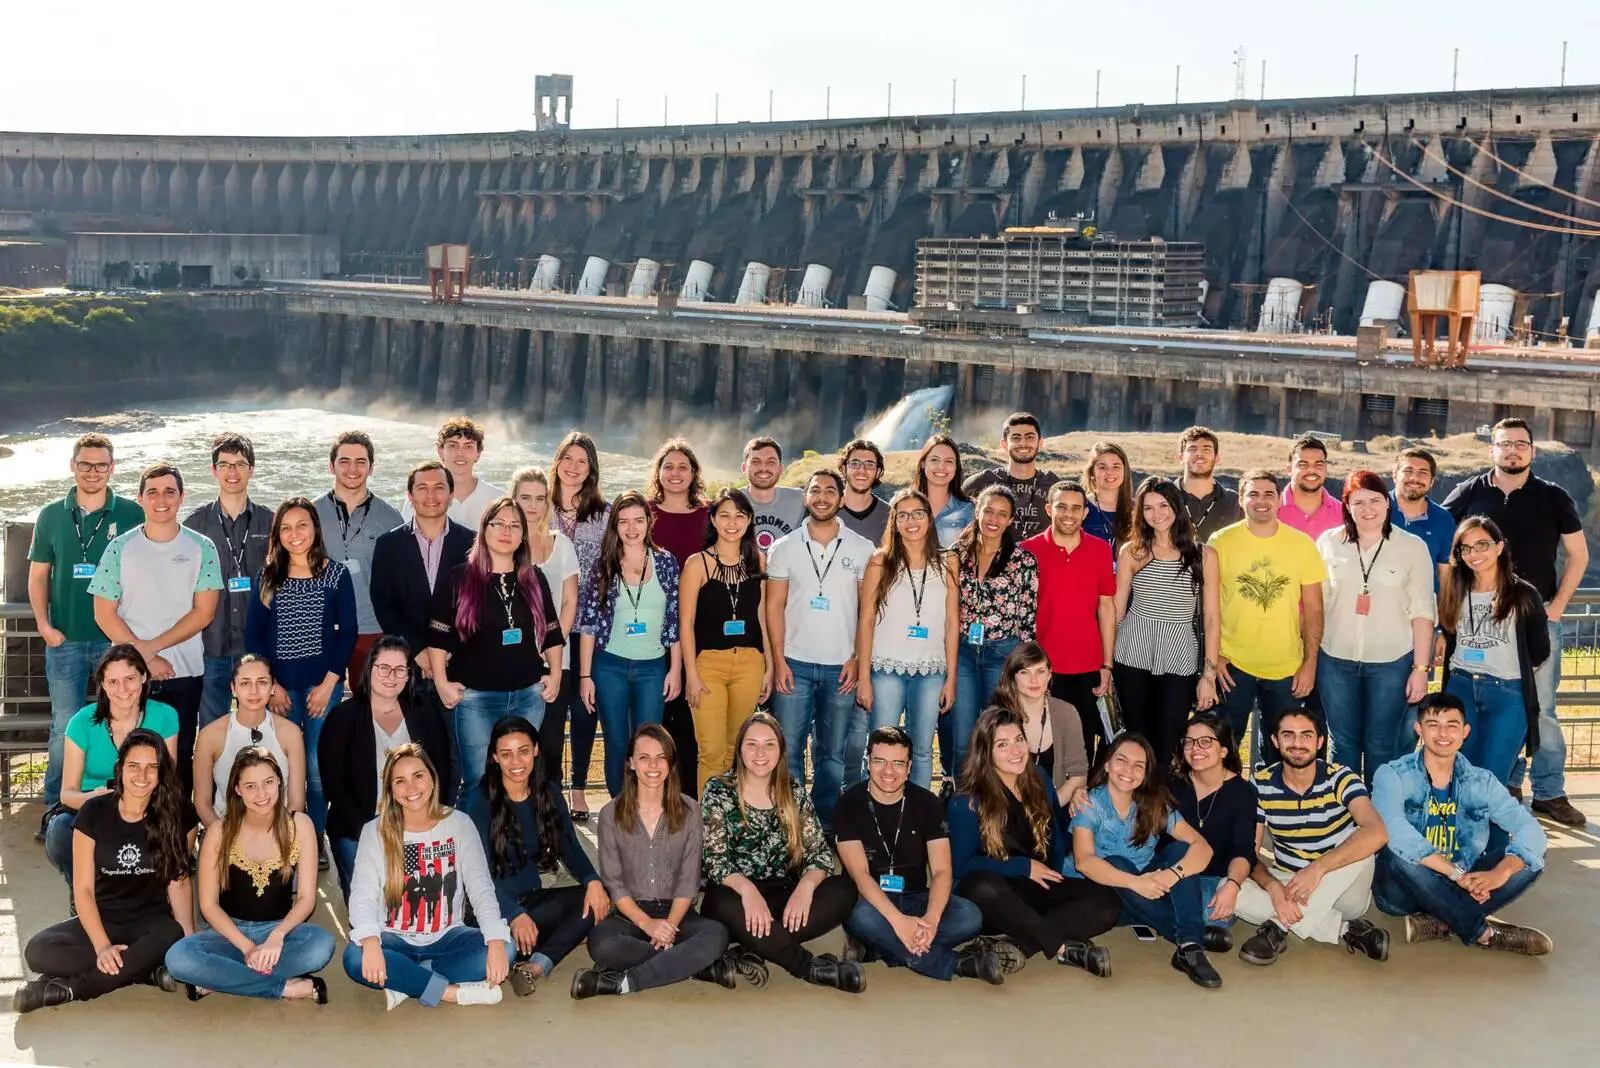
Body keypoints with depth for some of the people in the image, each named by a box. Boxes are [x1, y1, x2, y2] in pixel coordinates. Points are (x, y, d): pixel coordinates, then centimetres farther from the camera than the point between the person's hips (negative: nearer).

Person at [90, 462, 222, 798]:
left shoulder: (202, 549, 1)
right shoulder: (120, 548, 3)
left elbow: (203, 613, -4)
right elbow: (104, 614, 0)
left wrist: (152, 646, -12)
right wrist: (145, 659, -8)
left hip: (185, 673, 0)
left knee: (180, 757, 5)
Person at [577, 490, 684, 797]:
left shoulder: (666, 562, 1)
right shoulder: (603, 566, -1)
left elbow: (676, 620, 4)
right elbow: (588, 625, 0)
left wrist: (676, 669, 1)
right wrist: (585, 675, -3)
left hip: (653, 666, 0)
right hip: (610, 666, 0)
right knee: (617, 746, 6)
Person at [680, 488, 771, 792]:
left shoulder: (758, 561, 8)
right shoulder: (698, 563, -3)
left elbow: (762, 617, 13)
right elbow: (686, 622, -4)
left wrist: (769, 667, 10)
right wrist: (691, 675, -9)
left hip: (749, 663, 3)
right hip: (709, 662, -3)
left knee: (736, 751, 9)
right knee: (712, 753, -8)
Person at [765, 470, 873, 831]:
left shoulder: (862, 550, 3)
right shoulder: (784, 548, 4)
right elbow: (774, 606, 3)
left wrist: (857, 659, -4)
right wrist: (778, 660, -5)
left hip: (841, 667, 0)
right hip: (795, 664, 0)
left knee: (833, 753, 7)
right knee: (788, 749, -2)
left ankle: (825, 822, 18)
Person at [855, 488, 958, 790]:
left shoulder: (947, 562, 7)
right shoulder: (881, 561, 2)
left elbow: (951, 621, 8)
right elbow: (866, 620, 1)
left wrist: (951, 677, 4)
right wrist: (864, 677, -4)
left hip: (931, 671, 2)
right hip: (887, 669, -2)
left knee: (922, 751, 7)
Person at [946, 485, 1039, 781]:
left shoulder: (1024, 561, -2)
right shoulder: (958, 554, 5)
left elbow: (1029, 617, -1)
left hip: (1004, 653, -2)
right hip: (962, 651, 2)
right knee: (960, 740, 2)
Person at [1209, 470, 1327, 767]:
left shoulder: (1302, 544, 0)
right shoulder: (1221, 542, -3)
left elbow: (1313, 609, 3)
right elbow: (1210, 603, 1)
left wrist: (1310, 663, 0)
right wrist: (1214, 655, -4)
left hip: (1286, 667, 1)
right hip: (1232, 664, -1)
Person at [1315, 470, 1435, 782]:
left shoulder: (1412, 547, -3)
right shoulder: (1328, 542, 1)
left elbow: (1422, 612, -2)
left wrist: (1421, 668, -5)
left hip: (1391, 662, -1)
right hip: (1336, 660, 2)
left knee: (1381, 745, 5)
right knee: (1343, 743, 10)